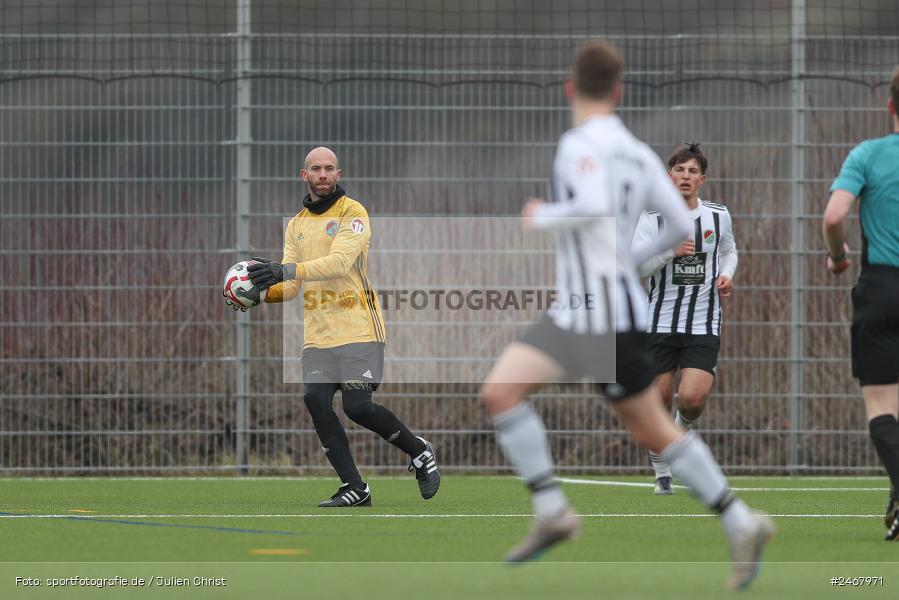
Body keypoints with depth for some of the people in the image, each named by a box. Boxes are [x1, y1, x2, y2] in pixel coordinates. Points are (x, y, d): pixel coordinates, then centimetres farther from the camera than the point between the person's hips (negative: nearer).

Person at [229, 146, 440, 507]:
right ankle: (354, 489, -3)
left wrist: (288, 270, -29)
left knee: (358, 407, -15)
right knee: (315, 400, -13)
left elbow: (340, 261, -19)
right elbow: (291, 284, 11)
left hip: (358, 329, -6)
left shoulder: (352, 213, -3)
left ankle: (420, 453, 12)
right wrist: (262, 291, -10)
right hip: (317, 335, 6)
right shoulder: (296, 224, 17)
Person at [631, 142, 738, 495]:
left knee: (692, 398, -16)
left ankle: (684, 427, 21)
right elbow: (635, 267, -10)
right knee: (659, 402, 1)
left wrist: (726, 276, 4)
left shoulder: (718, 216, 5)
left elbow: (729, 251, 24)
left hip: (703, 325, 0)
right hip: (660, 323, 0)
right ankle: (662, 474, 20)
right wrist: (670, 251, -25)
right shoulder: (653, 218, -2)